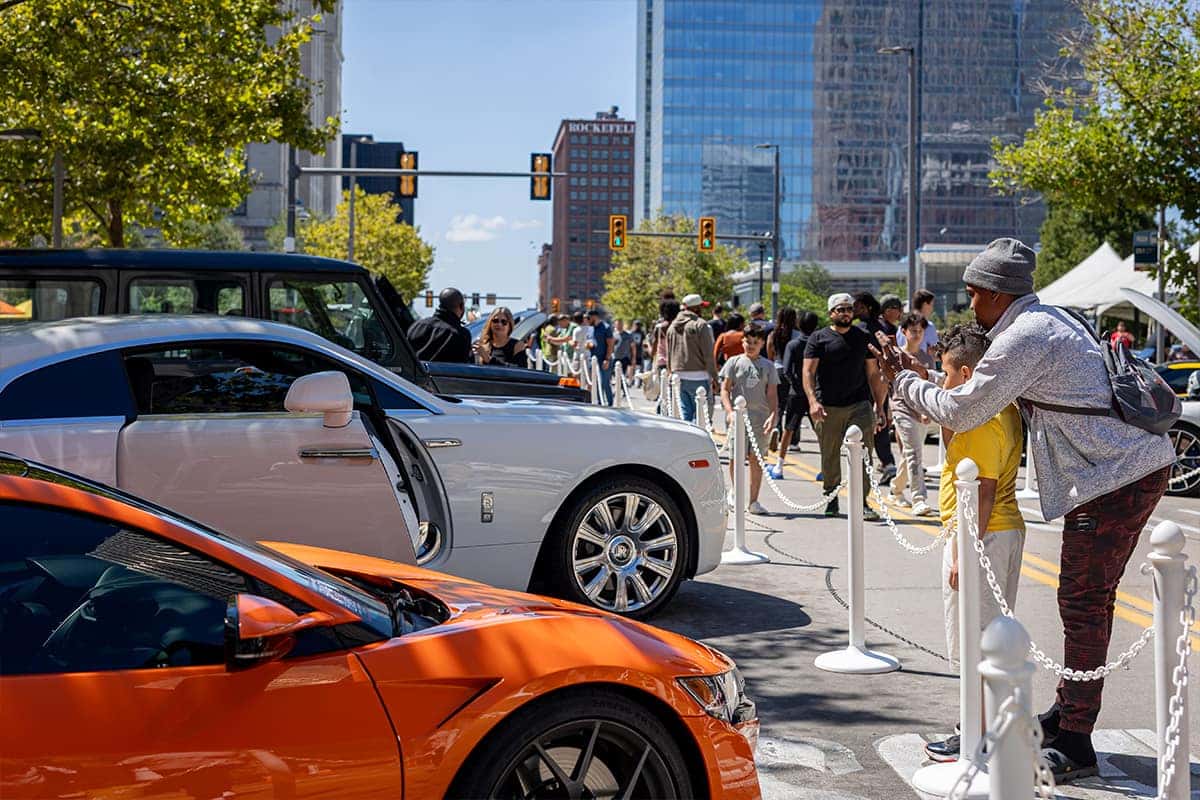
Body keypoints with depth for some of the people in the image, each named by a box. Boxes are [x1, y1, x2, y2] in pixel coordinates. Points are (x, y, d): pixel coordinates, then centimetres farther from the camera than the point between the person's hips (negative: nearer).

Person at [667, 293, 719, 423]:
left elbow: (668, 355, 20)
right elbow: (708, 355, -10)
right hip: (698, 377, -6)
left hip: (678, 377, 6)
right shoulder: (700, 325, -8)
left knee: (684, 414, 8)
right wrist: (714, 378, -5)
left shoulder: (672, 327, 14)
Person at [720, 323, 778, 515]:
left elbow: (772, 394, 8)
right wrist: (730, 411, -12)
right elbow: (725, 390, 2)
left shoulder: (768, 366, 9)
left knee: (756, 459, 2)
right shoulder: (734, 362, 4)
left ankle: (753, 501, 6)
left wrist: (773, 415, -6)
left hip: (760, 418, 1)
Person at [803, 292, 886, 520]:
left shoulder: (863, 338, 14)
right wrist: (813, 401, -16)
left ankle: (862, 503, -8)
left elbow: (873, 374, 17)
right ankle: (831, 499, 22)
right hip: (828, 408, -1)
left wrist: (879, 404, 10)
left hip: (859, 405, 1)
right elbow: (808, 372, -2)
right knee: (830, 458, 7)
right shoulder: (819, 338, 4)